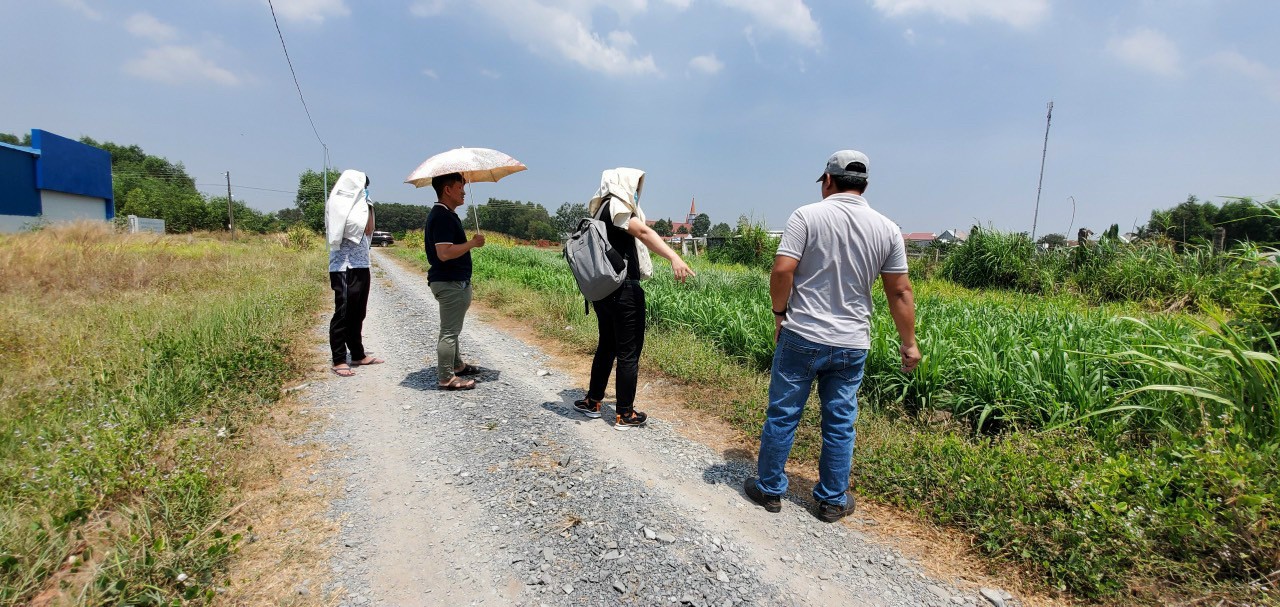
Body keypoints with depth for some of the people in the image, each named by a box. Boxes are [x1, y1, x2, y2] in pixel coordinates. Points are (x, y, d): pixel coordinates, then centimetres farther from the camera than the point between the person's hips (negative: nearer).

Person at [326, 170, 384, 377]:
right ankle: (339, 360, 0)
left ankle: (358, 354, 23)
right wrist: (364, 205, -10)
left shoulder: (354, 206, 17)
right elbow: (362, 229, -20)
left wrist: (368, 207, 7)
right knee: (343, 314, -5)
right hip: (345, 268, -9)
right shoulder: (338, 204, -9)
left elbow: (368, 230, 12)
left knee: (357, 313, 14)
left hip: (360, 266, 9)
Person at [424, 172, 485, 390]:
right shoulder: (443, 217, -20)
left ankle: (456, 365, 37)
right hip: (450, 283, -11)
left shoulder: (445, 214, 13)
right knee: (449, 331, -3)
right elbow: (445, 253, -29)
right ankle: (446, 378, 5)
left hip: (453, 281, 11)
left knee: (452, 328, 22)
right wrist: (473, 243, -20)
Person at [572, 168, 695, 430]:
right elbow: (643, 233, -29)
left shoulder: (603, 209, 15)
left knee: (607, 345, 20)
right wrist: (674, 257, -41)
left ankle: (592, 402, 29)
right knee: (629, 352, 0)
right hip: (624, 290, -9)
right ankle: (625, 414, 8)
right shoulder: (616, 207, -12)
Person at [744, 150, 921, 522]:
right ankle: (832, 501, 25)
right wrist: (909, 343, 12)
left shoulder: (807, 216, -8)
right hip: (851, 345, 3)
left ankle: (769, 489, 23)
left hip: (801, 337, -3)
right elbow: (900, 291, 4)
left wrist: (779, 314, 0)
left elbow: (782, 270, -16)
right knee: (840, 424, 13)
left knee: (782, 415, 10)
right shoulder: (887, 229, 2)